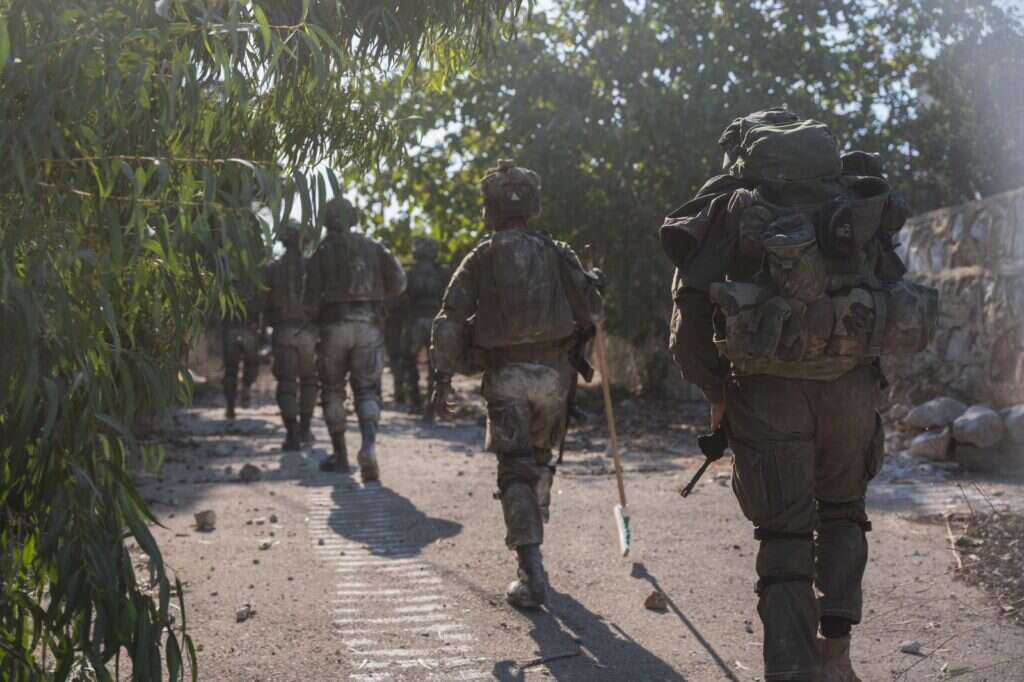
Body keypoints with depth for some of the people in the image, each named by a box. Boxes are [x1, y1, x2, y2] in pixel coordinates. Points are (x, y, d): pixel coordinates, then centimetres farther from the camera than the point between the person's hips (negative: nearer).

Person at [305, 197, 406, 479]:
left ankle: (340, 457, 16)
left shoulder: (321, 252, 2)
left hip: (334, 326, -1)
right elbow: (398, 282, 1)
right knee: (367, 390, 3)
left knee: (332, 391, 14)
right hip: (369, 326, 1)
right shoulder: (373, 247, 8)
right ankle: (368, 448, -22)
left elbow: (312, 296, -2)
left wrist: (316, 318, 17)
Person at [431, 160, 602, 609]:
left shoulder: (481, 259, 2)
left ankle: (531, 570, -17)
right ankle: (530, 548, 31)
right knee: (539, 461, 21)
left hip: (505, 374, -2)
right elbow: (590, 308, 1)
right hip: (552, 371, 2)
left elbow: (450, 320, -5)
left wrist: (443, 378, -3)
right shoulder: (556, 253, 5)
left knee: (515, 470, -3)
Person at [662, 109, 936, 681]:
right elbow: (892, 284, 11)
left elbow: (690, 312, 3)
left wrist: (717, 392, 13)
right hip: (850, 382, 2)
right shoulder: (857, 188, 16)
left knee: (784, 534, 9)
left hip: (768, 385, -1)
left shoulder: (728, 200, 10)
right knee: (842, 510, 24)